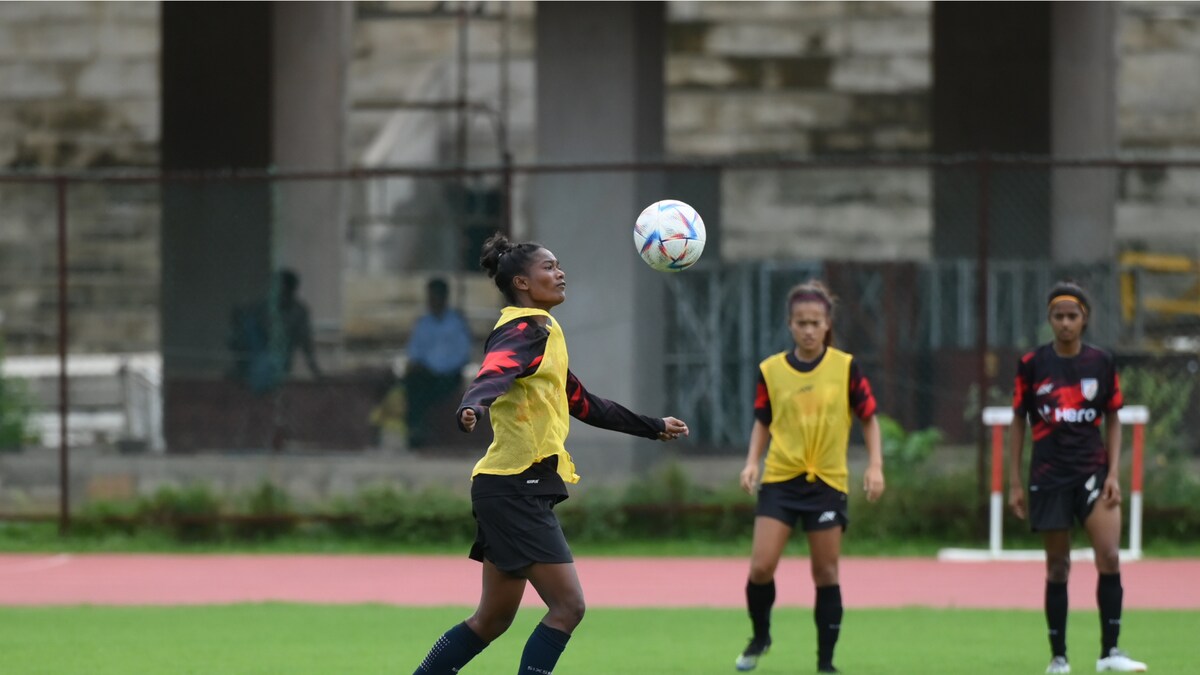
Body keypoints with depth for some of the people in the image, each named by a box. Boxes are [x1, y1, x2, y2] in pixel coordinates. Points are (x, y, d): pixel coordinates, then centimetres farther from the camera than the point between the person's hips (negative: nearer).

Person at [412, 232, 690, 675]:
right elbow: (495, 374, -32)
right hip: (515, 486, -10)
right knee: (568, 606, -12)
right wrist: (472, 407, -54)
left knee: (494, 619, 13)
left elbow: (582, 403, 31)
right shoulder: (527, 329, -11)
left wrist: (653, 427, 38)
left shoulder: (541, 332, 20)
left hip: (514, 489, 10)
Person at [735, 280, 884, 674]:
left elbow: (869, 418, 5)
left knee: (826, 574, 2)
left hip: (827, 482, -1)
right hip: (780, 479, 1)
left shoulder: (845, 368, -3)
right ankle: (760, 637, 17)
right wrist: (752, 461, -2)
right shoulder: (771, 370, 1)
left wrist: (875, 466, -5)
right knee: (761, 566, -9)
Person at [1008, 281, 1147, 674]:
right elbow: (1018, 422, 5)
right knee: (1057, 566, 3)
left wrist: (1113, 474, -2)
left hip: (1092, 469, 0)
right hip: (1049, 475, 0)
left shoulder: (1101, 364, 3)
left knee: (1109, 557, -14)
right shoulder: (1032, 365, 0)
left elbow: (1113, 422, 8)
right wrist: (1015, 483, 2)